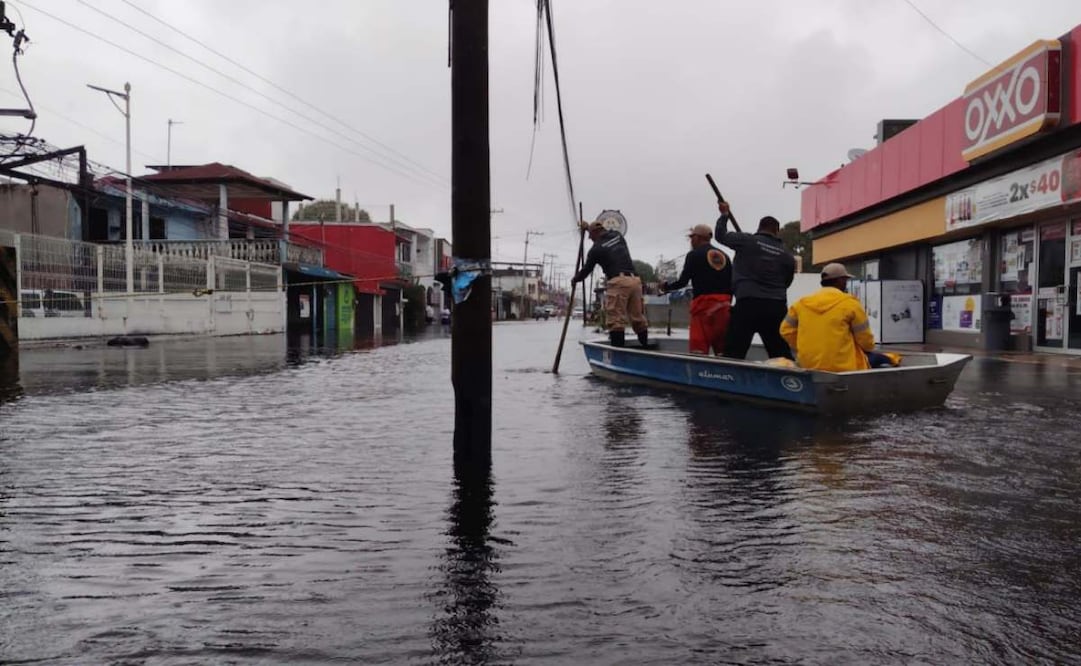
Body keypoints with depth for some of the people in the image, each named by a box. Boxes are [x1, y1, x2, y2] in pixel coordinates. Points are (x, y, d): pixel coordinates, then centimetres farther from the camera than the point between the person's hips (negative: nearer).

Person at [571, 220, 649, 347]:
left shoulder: (596, 249, 4)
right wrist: (589, 226, 57)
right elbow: (607, 233, 45)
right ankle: (645, 347, 13)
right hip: (634, 280, 6)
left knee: (616, 320, -8)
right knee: (638, 318, 10)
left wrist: (575, 279, 34)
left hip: (617, 282, -6)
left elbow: (586, 269, 14)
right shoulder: (618, 235, 20)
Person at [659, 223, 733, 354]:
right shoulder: (724, 256, 15)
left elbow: (683, 282, -4)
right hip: (724, 305, 6)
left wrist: (666, 286, 13)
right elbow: (731, 284, 13)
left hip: (704, 303, -6)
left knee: (699, 348, -9)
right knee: (724, 350, 6)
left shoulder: (694, 255, 0)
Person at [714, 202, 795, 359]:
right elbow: (786, 283, 17)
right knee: (781, 355, 10)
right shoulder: (787, 256, 10)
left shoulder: (747, 240, 1)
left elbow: (721, 235, 13)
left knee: (733, 353, -4)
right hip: (776, 306, 4)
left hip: (748, 303, -3)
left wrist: (724, 214, 30)